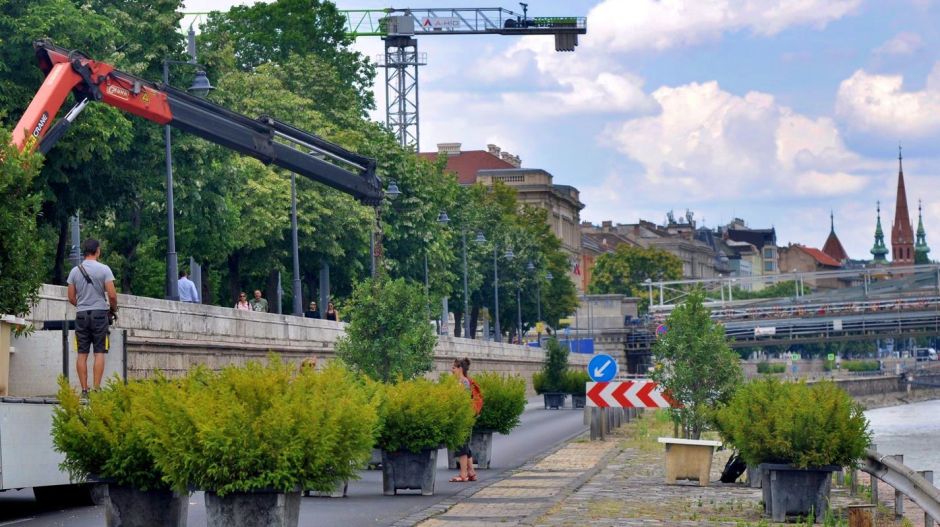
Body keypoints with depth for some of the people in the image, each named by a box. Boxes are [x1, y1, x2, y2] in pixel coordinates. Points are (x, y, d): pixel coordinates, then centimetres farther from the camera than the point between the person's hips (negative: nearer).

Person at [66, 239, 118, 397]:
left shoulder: (75, 271, 4)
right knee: (99, 352, -1)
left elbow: (71, 298, 7)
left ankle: (84, 389, 1)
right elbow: (112, 295, -10)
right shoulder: (104, 269, -6)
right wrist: (113, 309, 8)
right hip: (99, 313, -3)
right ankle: (96, 388, -8)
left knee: (82, 353, 4)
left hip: (81, 314, 3)